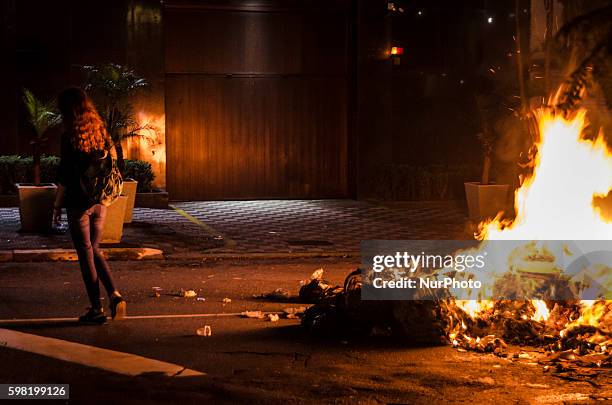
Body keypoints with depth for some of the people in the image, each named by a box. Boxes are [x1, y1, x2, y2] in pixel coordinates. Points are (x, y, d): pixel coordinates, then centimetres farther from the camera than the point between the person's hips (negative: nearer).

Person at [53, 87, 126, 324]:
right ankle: (114, 294, 2)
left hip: (79, 202, -6)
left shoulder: (70, 136, -13)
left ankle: (97, 309, 5)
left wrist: (57, 206, -5)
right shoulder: (100, 130, 5)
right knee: (94, 250, 18)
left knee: (85, 254, 3)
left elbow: (65, 176, -13)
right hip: (100, 201, 6)